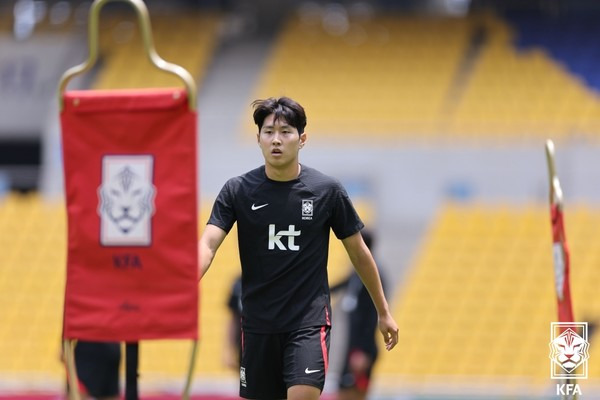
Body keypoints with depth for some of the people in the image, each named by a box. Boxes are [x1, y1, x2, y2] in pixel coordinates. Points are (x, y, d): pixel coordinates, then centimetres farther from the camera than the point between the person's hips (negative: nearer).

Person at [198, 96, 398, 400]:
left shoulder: (327, 191, -3)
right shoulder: (237, 190, -3)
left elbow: (359, 252, 8)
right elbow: (208, 244, -15)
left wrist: (383, 312, 14)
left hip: (309, 321, -2)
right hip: (258, 324, 2)